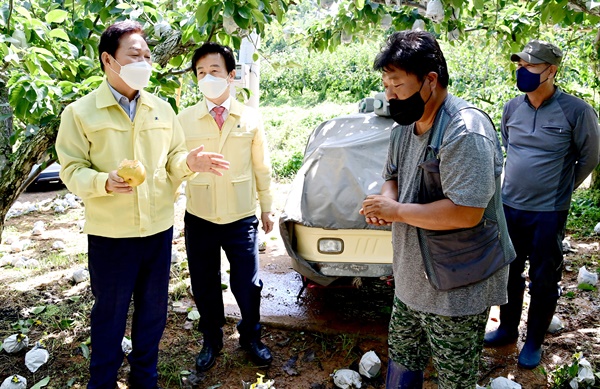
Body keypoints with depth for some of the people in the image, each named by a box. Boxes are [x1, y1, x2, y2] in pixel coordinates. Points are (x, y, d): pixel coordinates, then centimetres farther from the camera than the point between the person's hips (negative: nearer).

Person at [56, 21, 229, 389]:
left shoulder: (162, 109, 6)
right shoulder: (80, 113, -5)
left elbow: (171, 161, 10)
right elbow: (72, 169, -7)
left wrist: (189, 161, -13)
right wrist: (105, 182, -26)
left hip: (159, 228, 4)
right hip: (110, 233, -4)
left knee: (153, 309, 15)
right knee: (110, 313, 10)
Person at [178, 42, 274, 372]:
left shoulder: (250, 118, -1)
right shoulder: (185, 119, -3)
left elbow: (262, 167, 6)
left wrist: (267, 207, 9)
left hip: (241, 218, 0)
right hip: (199, 218, 1)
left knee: (248, 285, 6)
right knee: (204, 286, 14)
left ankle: (251, 337, 35)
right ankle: (211, 341, 39)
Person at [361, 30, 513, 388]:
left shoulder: (466, 131, -25)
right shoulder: (406, 125, 5)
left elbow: (466, 213, -31)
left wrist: (396, 211, -21)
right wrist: (385, 200, -5)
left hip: (457, 294, -8)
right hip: (411, 281, 9)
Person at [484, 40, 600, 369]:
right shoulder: (512, 108, 0)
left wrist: (561, 189, 7)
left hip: (549, 212, -4)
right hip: (510, 207, 4)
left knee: (544, 280, 9)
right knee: (509, 272, 17)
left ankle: (534, 342, 27)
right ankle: (508, 328, 37)